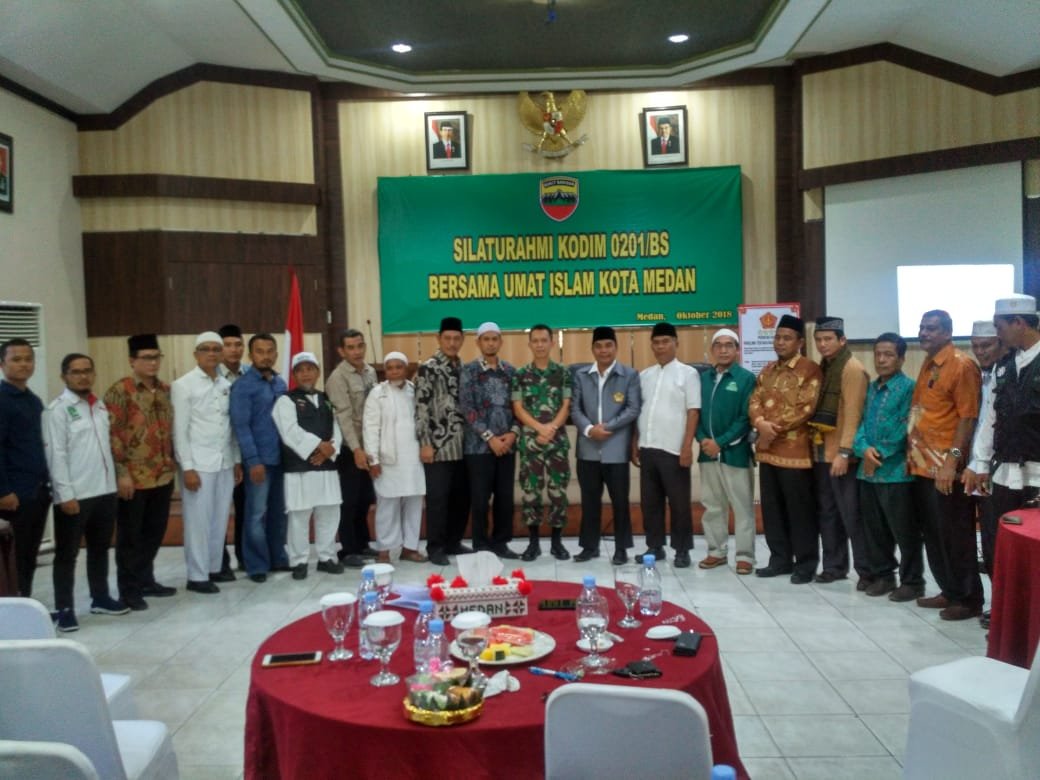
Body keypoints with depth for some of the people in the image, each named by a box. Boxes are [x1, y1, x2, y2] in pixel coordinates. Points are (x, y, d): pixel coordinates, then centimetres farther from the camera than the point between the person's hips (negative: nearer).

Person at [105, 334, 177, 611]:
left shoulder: (166, 390, 10)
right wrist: (121, 472, -16)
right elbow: (112, 434, -13)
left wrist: (172, 463, 15)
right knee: (130, 536, 6)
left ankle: (146, 580, 30)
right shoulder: (119, 391, -10)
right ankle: (129, 589, 18)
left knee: (155, 532, 15)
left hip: (163, 476, 6)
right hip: (134, 478, -6)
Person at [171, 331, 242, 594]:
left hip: (225, 462, 5)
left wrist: (237, 460, 10)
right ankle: (197, 576, 9)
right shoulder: (183, 385, -6)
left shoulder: (226, 385, 9)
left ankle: (214, 568, 23)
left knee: (220, 519, 11)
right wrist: (187, 467, -14)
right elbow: (179, 430, -9)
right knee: (198, 521, 0)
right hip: (198, 463, -5)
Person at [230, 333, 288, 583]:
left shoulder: (281, 383, 11)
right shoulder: (243, 386, -7)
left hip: (283, 457, 6)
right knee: (257, 514, 2)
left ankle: (278, 558, 25)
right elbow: (241, 426, -12)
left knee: (279, 511, 13)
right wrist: (253, 460, -17)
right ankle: (256, 565, 13)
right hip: (259, 459, -6)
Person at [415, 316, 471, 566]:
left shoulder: (463, 368, 13)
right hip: (438, 445, -6)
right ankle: (435, 547, 10)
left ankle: (453, 542, 23)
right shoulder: (428, 368, -5)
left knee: (461, 496, 10)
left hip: (462, 446, 6)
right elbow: (421, 408, -9)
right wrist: (425, 443, -14)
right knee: (437, 497, -1)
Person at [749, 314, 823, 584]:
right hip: (767, 450, 7)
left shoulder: (810, 370, -7)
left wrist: (774, 428, -14)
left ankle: (806, 564, 12)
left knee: (800, 510, 1)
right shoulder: (767, 370, 16)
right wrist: (761, 424, -12)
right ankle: (780, 559, 24)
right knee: (772, 508, 12)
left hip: (794, 450, -7)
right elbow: (754, 401, 9)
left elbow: (805, 408, -16)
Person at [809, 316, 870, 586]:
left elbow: (852, 414, -18)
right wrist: (816, 445, 10)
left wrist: (844, 452, -22)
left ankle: (867, 571, 8)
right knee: (827, 513, 13)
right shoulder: (823, 367, 15)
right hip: (821, 452, 8)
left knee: (851, 515, -3)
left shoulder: (852, 369, -11)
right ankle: (834, 566, 24)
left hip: (841, 454, -8)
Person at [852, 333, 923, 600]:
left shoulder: (909, 387, -8)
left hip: (896, 471, -7)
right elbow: (861, 422, 10)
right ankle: (881, 575, 27)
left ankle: (912, 581, 14)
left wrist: (881, 454, -11)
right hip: (868, 471, 7)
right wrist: (864, 449, -8)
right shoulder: (870, 388, 14)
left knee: (904, 531, 2)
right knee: (873, 529, 14)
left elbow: (905, 429, -14)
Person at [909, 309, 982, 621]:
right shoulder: (927, 364, 14)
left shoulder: (962, 365, -11)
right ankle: (949, 591, 28)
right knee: (933, 533, 15)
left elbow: (968, 417, -15)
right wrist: (913, 454, 14)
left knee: (955, 535, 2)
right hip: (922, 465, 8)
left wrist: (952, 461, -21)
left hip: (945, 468, -8)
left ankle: (969, 599, 15)